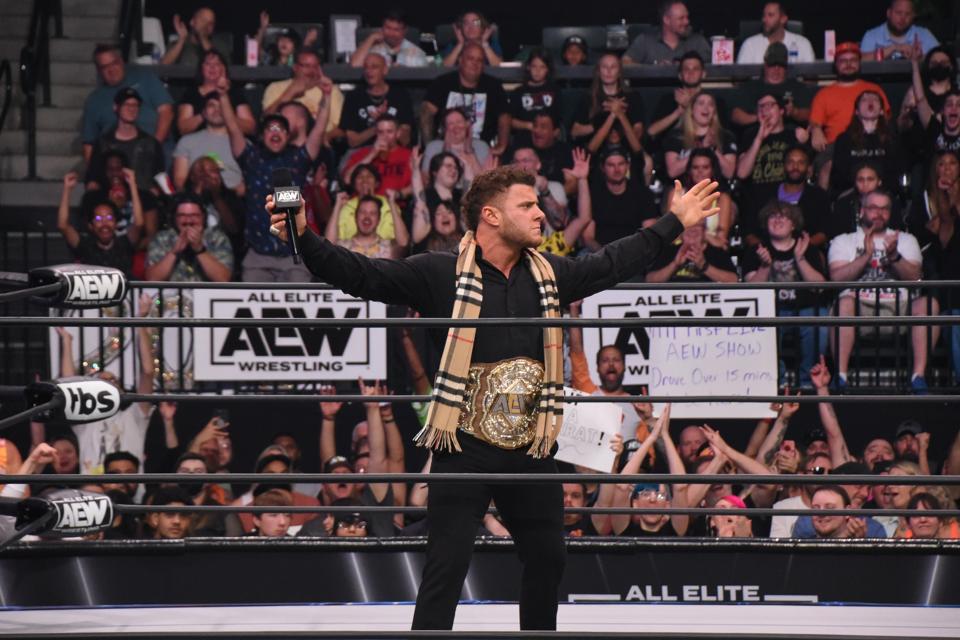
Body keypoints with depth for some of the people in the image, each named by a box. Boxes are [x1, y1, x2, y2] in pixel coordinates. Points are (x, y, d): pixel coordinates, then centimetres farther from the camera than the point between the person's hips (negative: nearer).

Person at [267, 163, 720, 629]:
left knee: (548, 557, 17)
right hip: (465, 451, -6)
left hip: (530, 451, 6)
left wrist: (675, 222, 30)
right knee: (447, 568, -8)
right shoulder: (439, 274, -7)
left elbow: (614, 263, 25)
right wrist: (305, 238, -27)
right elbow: (360, 275, -12)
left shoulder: (550, 275, 9)